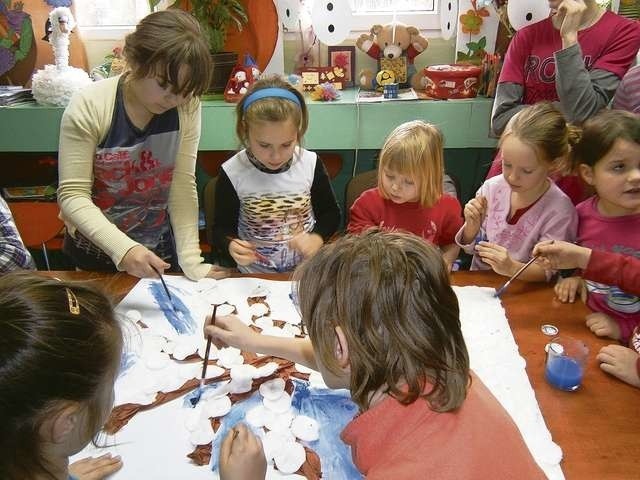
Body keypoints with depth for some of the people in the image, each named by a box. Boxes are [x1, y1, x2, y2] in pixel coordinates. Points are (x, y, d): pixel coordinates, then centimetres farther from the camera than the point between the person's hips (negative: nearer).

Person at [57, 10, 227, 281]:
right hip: (95, 253, -2)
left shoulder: (186, 108, -15)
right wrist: (122, 248, -35)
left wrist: (191, 260, -21)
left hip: (159, 251, 2)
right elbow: (72, 195, -21)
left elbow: (183, 185, -14)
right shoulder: (89, 107, -22)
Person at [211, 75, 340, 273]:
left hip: (306, 272, 1)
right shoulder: (232, 173, -11)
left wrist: (316, 239, -12)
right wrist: (231, 246, -22)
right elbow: (222, 228, 0)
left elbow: (330, 213, 7)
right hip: (253, 277, 0)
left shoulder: (311, 164, -7)